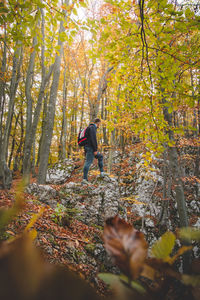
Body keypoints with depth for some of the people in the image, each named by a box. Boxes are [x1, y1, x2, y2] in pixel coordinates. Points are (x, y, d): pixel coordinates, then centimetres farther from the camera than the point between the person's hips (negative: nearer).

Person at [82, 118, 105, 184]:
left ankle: (102, 172, 15)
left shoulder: (90, 128, 22)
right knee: (88, 162, -10)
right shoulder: (92, 127, -10)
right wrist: (95, 150, -22)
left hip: (87, 148, 10)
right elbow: (93, 139, -21)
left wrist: (85, 150, 25)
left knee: (100, 156, 19)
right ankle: (84, 179, -10)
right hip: (90, 148, -10)